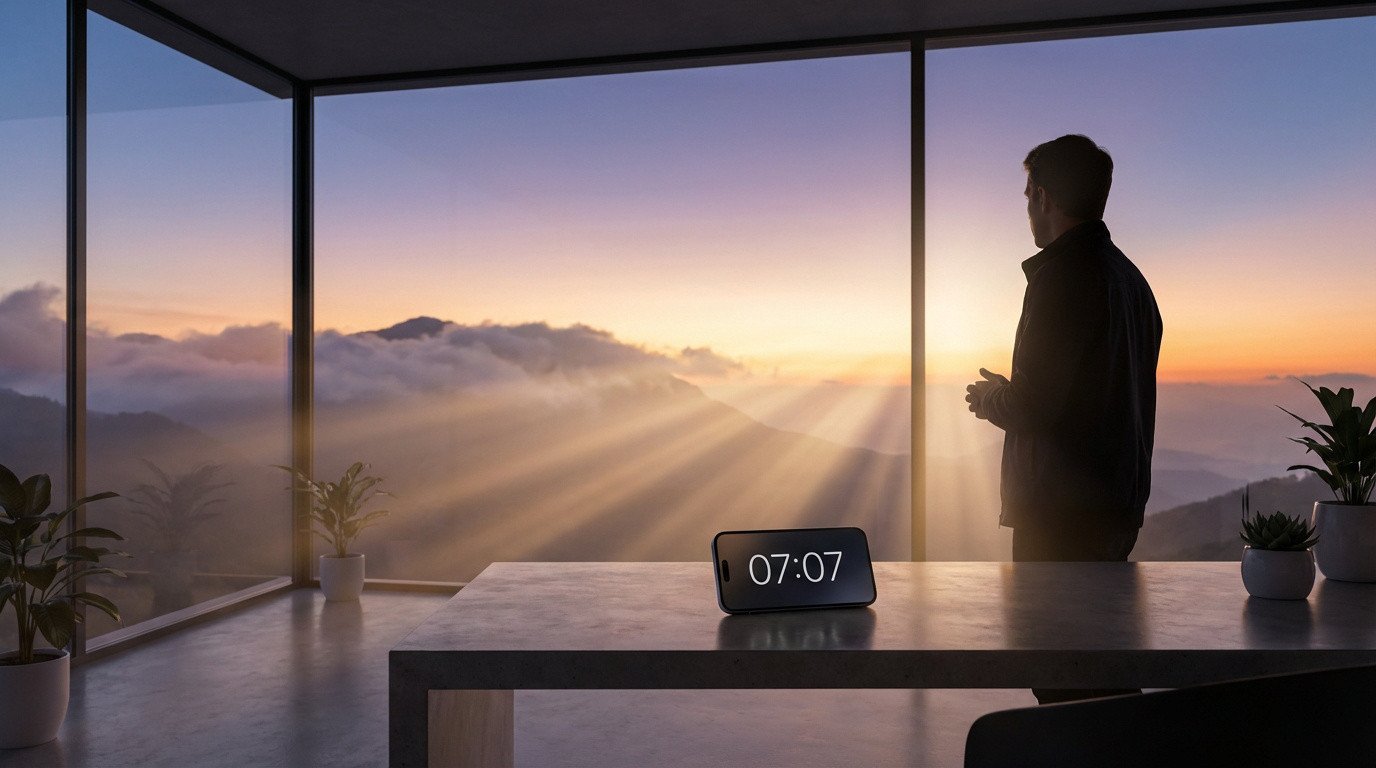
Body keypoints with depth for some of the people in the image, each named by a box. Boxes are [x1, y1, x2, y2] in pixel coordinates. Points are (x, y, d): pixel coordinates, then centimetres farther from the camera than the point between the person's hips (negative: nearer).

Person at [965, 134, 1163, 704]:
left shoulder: (1061, 277, -16)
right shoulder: (1129, 277, 14)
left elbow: (1035, 407, -20)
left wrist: (989, 399, 0)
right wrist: (1009, 393, 21)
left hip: (1062, 512, -10)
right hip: (1120, 504, 10)